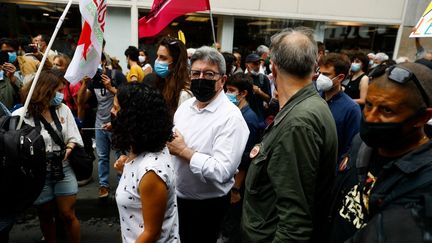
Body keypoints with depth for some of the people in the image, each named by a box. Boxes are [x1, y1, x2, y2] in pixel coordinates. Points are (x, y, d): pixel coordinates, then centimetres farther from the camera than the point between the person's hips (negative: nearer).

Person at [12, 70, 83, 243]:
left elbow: (72, 137, 4)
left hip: (63, 169, 2)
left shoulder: (63, 109, 2)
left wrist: (68, 150, -13)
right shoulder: (20, 115, -12)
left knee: (68, 215, 8)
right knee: (45, 216, 17)